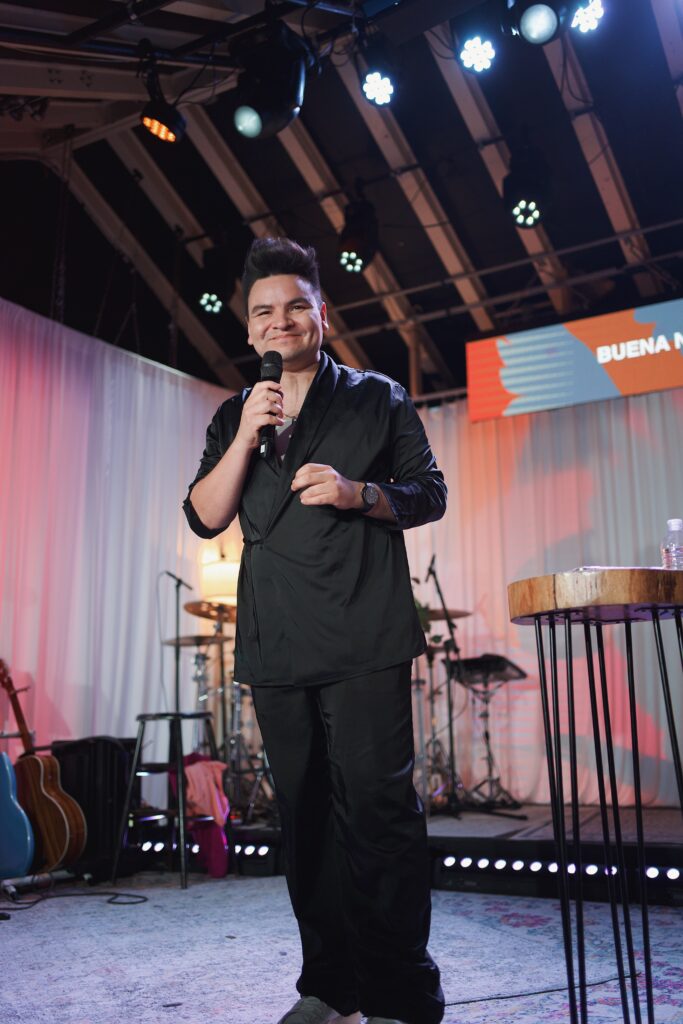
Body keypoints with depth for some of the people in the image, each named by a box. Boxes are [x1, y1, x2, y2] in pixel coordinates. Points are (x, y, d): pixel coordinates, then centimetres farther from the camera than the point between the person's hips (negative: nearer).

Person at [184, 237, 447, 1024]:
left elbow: (430, 494, 7)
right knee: (304, 812, 9)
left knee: (377, 806, -9)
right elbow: (206, 517, 8)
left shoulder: (376, 398, 9)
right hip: (275, 646, 4)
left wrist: (358, 493, -12)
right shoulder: (232, 417, 17)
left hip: (364, 638, -4)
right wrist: (246, 437, -6)